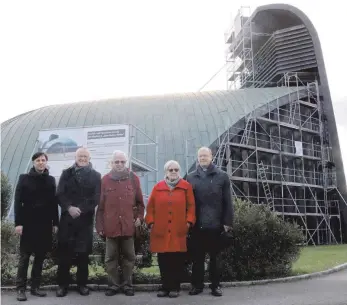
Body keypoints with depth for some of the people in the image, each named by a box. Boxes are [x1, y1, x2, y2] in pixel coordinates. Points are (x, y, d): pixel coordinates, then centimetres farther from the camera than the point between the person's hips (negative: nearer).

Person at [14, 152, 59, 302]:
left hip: (45, 224, 3)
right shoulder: (24, 178, 1)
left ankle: (35, 286, 16)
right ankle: (21, 288, 8)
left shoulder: (51, 180, 9)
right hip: (28, 223, -3)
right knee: (24, 256, 1)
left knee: (40, 256, 7)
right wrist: (18, 223, -11)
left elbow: (54, 203, 8)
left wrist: (55, 223, 4)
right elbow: (18, 202, -4)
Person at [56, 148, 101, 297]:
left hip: (86, 219, 0)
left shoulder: (95, 176, 7)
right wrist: (69, 208, -16)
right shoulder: (66, 173, 11)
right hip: (67, 218, 1)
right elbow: (60, 194, 1)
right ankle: (63, 284, 10)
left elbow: (96, 198, -2)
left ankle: (82, 284, 14)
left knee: (83, 252, 4)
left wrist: (80, 209, -14)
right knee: (64, 251, 0)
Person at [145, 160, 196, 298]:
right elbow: (150, 207, 9)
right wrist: (151, 222, 0)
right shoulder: (158, 187, 9)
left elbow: (191, 206, 4)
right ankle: (165, 287, 17)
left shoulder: (186, 186, 5)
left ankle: (175, 287, 14)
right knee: (163, 260, 5)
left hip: (179, 231, -1)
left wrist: (189, 221, -5)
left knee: (177, 260, 2)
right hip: (161, 230, 2)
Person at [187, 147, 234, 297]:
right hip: (197, 224, 2)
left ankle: (215, 285, 18)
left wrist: (227, 221, -5)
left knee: (214, 256, 9)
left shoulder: (222, 176, 3)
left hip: (215, 223, -1)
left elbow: (227, 201, 0)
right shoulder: (191, 177, 9)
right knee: (197, 256, 8)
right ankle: (197, 284, 18)